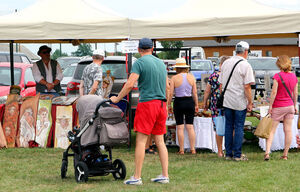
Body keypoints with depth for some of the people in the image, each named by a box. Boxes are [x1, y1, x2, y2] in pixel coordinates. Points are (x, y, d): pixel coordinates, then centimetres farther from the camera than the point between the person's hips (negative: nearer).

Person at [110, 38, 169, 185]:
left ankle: (137, 177, -6)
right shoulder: (161, 63, 16)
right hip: (161, 104, 7)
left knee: (141, 141, -5)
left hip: (147, 104, -7)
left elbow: (130, 84, -15)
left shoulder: (140, 63, -6)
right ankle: (165, 176, 8)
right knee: (159, 141, 10)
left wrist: (117, 98, -5)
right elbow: (167, 87, 19)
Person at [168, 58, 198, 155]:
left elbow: (170, 93, -7)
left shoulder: (174, 78, -6)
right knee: (190, 126, 7)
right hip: (189, 102, 2)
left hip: (178, 102, -2)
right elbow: (195, 93, 2)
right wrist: (196, 105, 10)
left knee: (180, 127, 3)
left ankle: (181, 149, 4)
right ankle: (192, 149, 5)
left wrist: (169, 105, 2)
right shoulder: (191, 77, 1)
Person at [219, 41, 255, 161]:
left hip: (227, 101, 5)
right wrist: (250, 102, -7)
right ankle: (237, 155, 1)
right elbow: (247, 86, -14)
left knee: (228, 126, 11)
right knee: (239, 127, 1)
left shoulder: (226, 63, 8)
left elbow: (221, 84, 12)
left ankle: (228, 154, 13)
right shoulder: (245, 65, -9)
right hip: (240, 102, -5)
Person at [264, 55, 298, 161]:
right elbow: (295, 93, 9)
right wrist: (295, 105, 19)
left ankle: (267, 152, -13)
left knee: (271, 130, -1)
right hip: (289, 106, 4)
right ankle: (285, 154, 11)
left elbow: (274, 92, -15)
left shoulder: (277, 76, -13)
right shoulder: (294, 76, 3)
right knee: (288, 130, 7)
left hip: (278, 107, -4)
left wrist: (270, 106, -8)